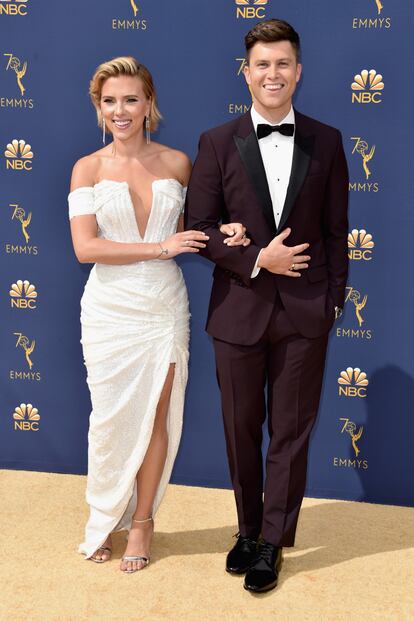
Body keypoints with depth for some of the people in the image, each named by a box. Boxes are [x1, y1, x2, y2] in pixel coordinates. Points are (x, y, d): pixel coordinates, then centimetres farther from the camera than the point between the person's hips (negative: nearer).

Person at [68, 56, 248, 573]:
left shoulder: (176, 163, 3)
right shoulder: (88, 168, -3)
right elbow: (85, 247, -12)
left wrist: (222, 232, -6)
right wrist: (160, 247, -19)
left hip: (163, 307, 1)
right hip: (110, 309, -1)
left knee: (156, 417, 7)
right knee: (112, 418, 8)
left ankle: (142, 521, 28)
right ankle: (105, 520, 32)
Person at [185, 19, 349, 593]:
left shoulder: (326, 141, 3)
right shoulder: (217, 143, 0)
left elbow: (336, 229, 5)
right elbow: (199, 227, -3)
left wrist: (334, 297, 1)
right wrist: (256, 260, -13)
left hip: (306, 312, 0)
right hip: (240, 309, 0)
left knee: (291, 432, 8)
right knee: (242, 430, 13)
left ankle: (272, 543, 24)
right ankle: (248, 530, 33)